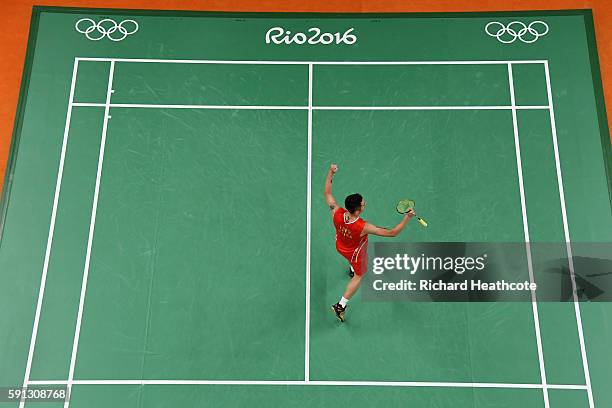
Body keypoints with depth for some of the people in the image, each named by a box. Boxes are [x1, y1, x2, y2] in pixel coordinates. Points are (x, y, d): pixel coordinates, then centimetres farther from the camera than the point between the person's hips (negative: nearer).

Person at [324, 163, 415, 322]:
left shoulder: (337, 213, -36)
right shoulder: (363, 227, -47)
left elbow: (327, 193, -18)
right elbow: (392, 233, -39)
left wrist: (330, 173, -12)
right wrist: (407, 217, -34)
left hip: (340, 246, 5)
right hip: (355, 253, -5)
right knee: (359, 277, 23)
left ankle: (352, 269, 75)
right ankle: (340, 306, 30)